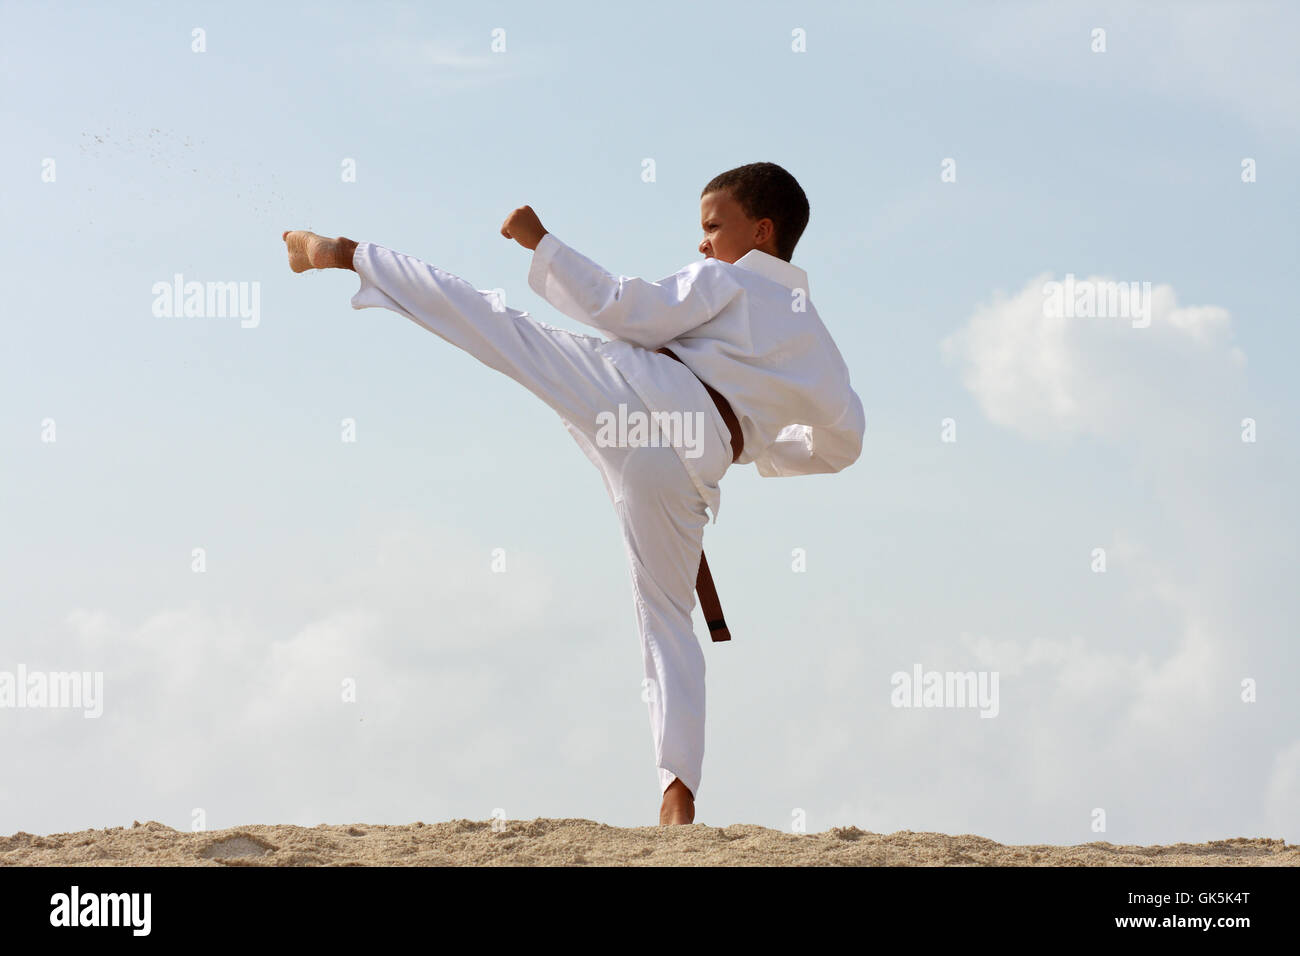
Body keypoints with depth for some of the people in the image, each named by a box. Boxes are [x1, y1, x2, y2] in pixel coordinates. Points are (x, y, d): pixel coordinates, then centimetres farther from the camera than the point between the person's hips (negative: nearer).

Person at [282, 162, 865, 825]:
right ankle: (678, 792, 0)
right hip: (693, 466, 4)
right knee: (668, 621, 10)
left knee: (495, 324, 4)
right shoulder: (816, 344, 25)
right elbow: (842, 443, 31)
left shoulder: (725, 283, 9)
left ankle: (351, 254, 6)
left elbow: (624, 310, -2)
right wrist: (756, 446, 42)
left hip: (636, 387, -4)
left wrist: (542, 244, 4)